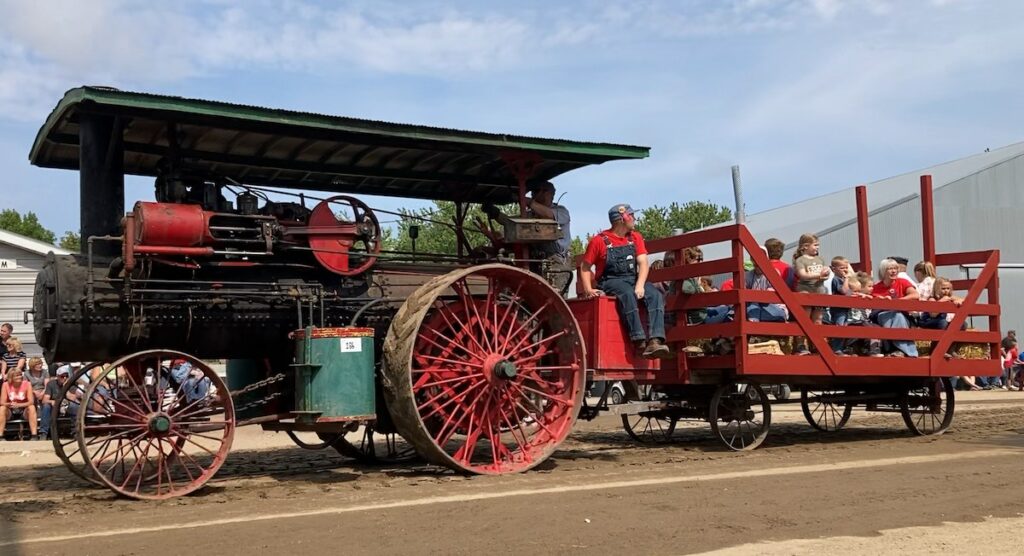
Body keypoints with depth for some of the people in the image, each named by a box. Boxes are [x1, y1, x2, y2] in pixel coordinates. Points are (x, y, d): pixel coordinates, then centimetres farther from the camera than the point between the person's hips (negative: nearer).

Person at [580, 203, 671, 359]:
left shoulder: (635, 237, 14)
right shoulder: (599, 241, 2)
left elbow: (643, 263, 3)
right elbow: (585, 267, 6)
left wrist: (640, 286, -15)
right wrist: (588, 289, -10)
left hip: (632, 279, 5)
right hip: (610, 281, -4)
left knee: (655, 295, -24)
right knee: (627, 294, -37)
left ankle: (655, 341, -39)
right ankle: (640, 342, -43)